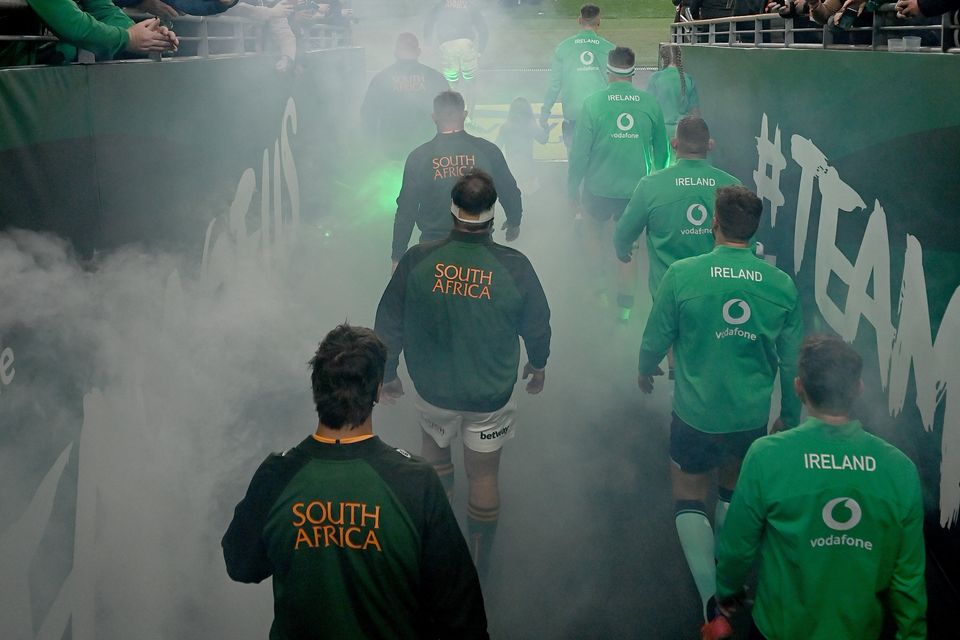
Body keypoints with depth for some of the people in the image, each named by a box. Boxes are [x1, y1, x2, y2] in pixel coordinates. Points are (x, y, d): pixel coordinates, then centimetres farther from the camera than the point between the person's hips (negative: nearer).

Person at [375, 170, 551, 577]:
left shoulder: (416, 261, -18)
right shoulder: (514, 267, -19)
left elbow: (388, 325, -8)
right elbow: (537, 326, -3)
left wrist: (387, 375, 10)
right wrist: (538, 365, 18)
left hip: (433, 389, 1)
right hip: (492, 395, 0)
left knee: (435, 451, 29)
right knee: (484, 477, 16)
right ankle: (479, 563, 33)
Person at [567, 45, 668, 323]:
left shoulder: (593, 103, -13)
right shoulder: (650, 103, -6)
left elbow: (580, 151, -10)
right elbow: (661, 149, 6)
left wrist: (573, 187, 1)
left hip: (599, 188, -2)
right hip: (635, 189, 2)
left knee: (594, 233, 26)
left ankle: (599, 285, 21)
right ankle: (625, 308, 18)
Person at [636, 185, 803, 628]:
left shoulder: (682, 274, -17)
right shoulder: (781, 285, -9)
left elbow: (657, 337, -6)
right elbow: (792, 363, 0)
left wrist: (646, 370, 17)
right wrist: (790, 417, 15)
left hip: (696, 413, -3)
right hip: (752, 417, 3)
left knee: (689, 497, 16)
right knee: (733, 490, 27)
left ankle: (713, 600, 4)